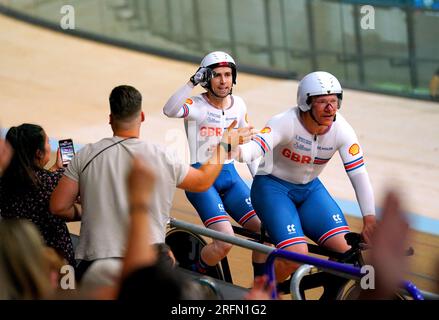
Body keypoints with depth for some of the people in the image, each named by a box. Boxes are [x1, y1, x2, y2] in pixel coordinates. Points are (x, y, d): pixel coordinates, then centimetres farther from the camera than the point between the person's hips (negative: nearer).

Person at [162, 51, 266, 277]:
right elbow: (170, 111, -34)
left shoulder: (238, 105, 6)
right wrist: (192, 82, -36)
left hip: (229, 175, 6)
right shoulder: (197, 106, -11)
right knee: (225, 241, -22)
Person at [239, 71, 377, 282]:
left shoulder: (342, 130, -15)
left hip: (310, 189, 5)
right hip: (273, 188, -5)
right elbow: (258, 145, -43)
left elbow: (358, 174, -16)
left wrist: (370, 220, -25)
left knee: (347, 250, -14)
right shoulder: (286, 123, -27)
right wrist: (238, 151, -68)